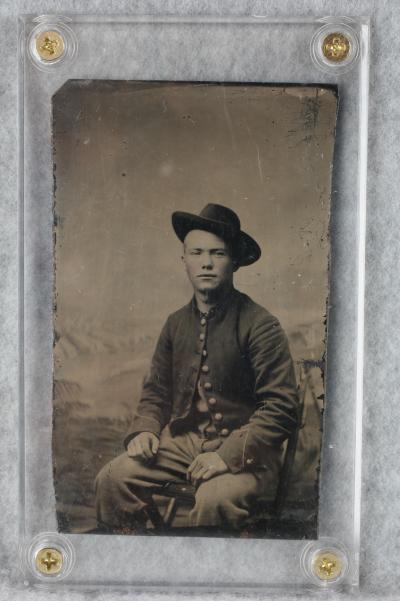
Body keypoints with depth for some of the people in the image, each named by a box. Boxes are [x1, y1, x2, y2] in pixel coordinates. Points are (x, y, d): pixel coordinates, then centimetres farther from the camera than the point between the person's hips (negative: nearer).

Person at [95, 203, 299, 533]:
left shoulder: (261, 326, -11)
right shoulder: (176, 323, 9)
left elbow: (281, 408, -14)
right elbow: (156, 391, 19)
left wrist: (228, 454, -22)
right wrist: (145, 429, -1)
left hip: (244, 449, -5)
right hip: (181, 440, 5)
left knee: (215, 499, -34)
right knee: (113, 478, -13)